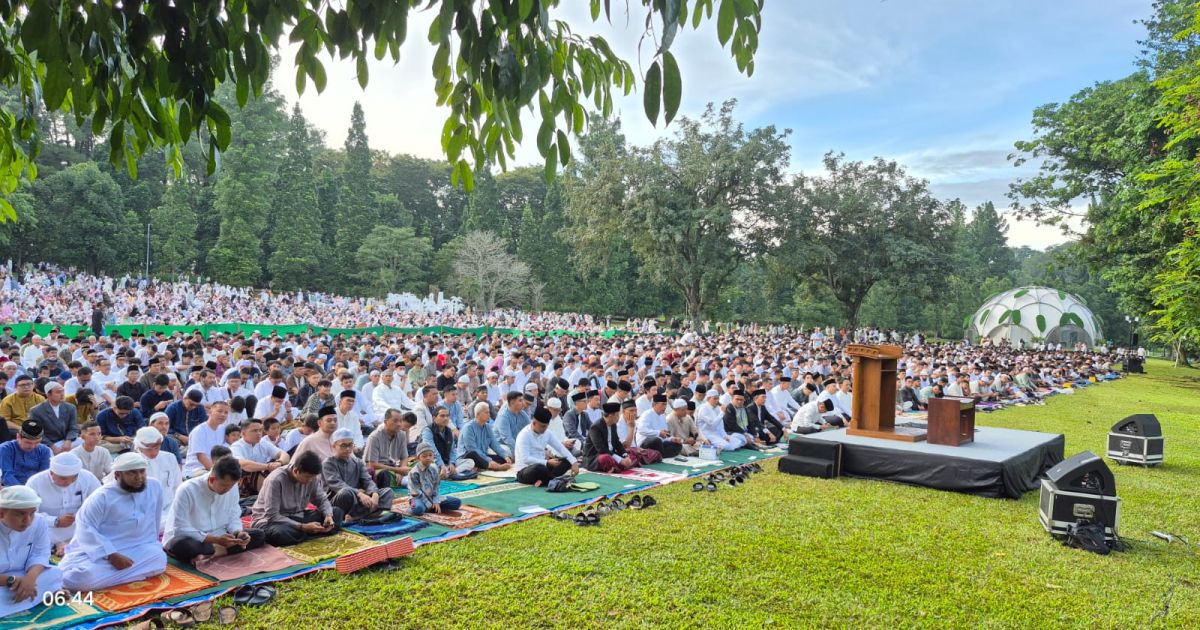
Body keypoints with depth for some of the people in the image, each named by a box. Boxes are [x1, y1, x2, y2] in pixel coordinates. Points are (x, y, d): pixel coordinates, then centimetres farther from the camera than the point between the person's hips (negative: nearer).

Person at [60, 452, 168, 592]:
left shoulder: (155, 486, -1)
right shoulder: (102, 496, -12)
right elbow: (86, 529, -18)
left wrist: (153, 543, 18)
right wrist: (112, 556, -25)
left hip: (135, 550, 6)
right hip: (99, 552, -6)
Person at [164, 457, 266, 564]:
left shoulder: (232, 487, -8)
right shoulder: (187, 490, -23)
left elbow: (233, 518, 3)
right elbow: (180, 530, -24)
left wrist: (239, 533, -20)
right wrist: (216, 540, -30)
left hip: (218, 538, 6)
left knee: (259, 535, -11)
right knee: (183, 547, -40)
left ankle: (215, 551, -21)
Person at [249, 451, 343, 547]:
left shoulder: (312, 477, -10)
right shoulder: (276, 480, -26)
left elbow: (321, 499, 2)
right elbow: (272, 516, -27)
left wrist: (328, 516, -20)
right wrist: (303, 527, -33)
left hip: (296, 517, 6)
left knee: (337, 512, -9)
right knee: (281, 533, -41)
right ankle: (309, 533, -12)